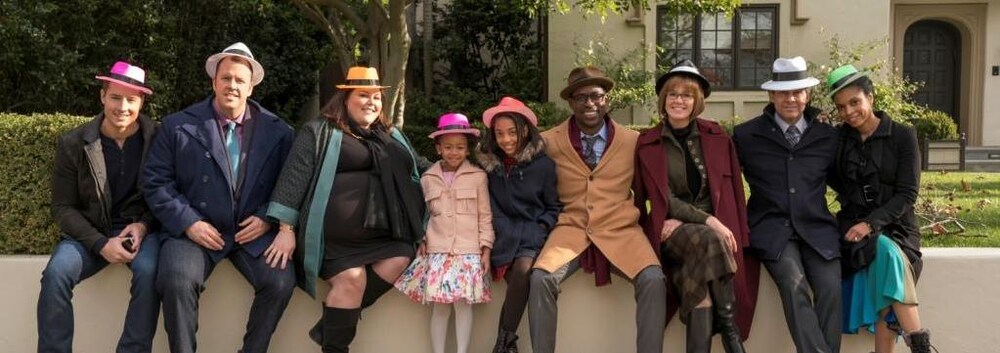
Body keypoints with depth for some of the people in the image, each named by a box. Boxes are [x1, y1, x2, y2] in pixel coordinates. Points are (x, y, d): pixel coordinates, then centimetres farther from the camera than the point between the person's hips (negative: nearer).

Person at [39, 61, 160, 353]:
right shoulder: (73, 144, -2)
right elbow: (63, 207, 0)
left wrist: (144, 225, -15)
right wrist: (100, 244, -15)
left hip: (141, 229, -1)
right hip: (90, 232, 1)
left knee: (148, 271, -33)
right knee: (56, 273, -27)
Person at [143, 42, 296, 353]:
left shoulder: (277, 131, 7)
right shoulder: (178, 126, 5)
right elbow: (156, 182, 1)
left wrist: (267, 217, -8)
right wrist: (188, 223, -11)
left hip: (253, 231, 1)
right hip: (195, 229, -1)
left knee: (281, 281, -24)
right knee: (176, 281, -29)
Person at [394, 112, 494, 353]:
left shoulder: (478, 176, 2)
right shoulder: (427, 179, 9)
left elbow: (485, 216, 4)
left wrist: (486, 249, 0)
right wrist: (421, 240, 7)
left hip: (468, 250, -2)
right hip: (437, 250, 2)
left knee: (463, 303, -5)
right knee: (439, 305, 1)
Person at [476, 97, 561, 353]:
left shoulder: (543, 164, 0)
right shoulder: (487, 164, 5)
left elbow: (554, 207, 9)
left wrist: (540, 230, -5)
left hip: (532, 235, -1)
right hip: (502, 236, 1)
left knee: (523, 269, -31)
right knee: (520, 282, -27)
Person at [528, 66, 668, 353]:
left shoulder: (634, 141, 5)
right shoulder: (550, 141, 3)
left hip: (621, 229, 0)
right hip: (571, 229, 0)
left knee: (653, 280, -27)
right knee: (541, 278, -28)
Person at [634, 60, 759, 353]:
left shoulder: (716, 137, 7)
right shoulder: (648, 144, 2)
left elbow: (731, 190, 6)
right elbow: (664, 199, -5)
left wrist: (701, 222, -8)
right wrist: (707, 221, -18)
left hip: (716, 227, 1)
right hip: (673, 232, -1)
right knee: (707, 240, -34)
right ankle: (728, 326, -24)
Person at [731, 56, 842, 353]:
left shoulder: (827, 136, 12)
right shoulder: (746, 135, 5)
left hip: (817, 228, 2)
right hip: (771, 228, -2)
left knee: (831, 289, -23)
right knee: (794, 285, -28)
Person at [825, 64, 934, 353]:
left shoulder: (903, 136, -1)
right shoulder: (838, 139, 7)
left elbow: (907, 194, -7)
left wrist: (871, 223, -19)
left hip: (894, 228, -1)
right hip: (853, 227, 1)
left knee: (887, 254, -34)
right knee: (886, 252, -32)